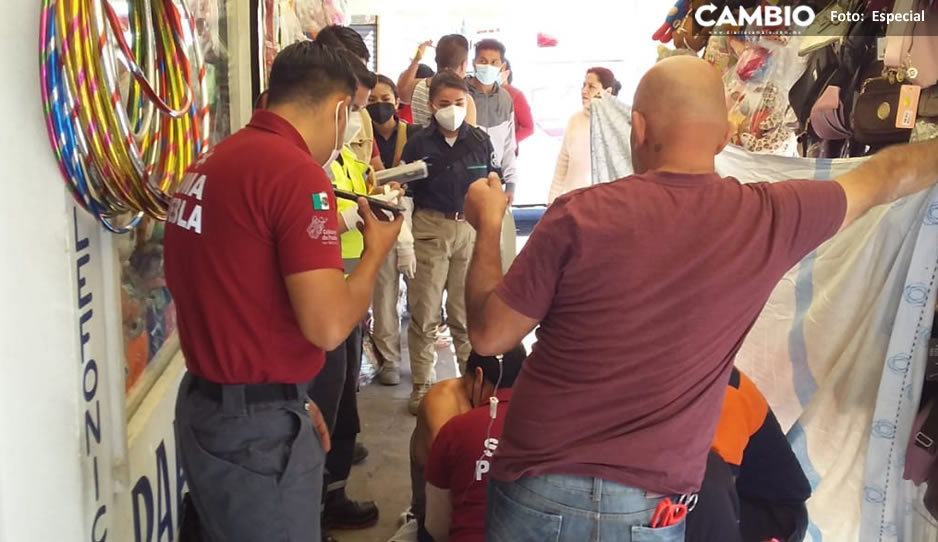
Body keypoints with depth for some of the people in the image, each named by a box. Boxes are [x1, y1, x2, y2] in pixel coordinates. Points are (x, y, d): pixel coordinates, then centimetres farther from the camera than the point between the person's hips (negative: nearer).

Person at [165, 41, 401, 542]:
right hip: (256, 427, -9)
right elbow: (328, 326, -24)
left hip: (206, 406, 9)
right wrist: (376, 250, -6)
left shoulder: (213, 162, 9)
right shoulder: (296, 171, -19)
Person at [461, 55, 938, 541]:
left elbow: (488, 336, -6)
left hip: (540, 494, -1)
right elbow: (883, 178, 14)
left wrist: (488, 224, 7)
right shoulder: (770, 219, -5)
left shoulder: (580, 215, -14)